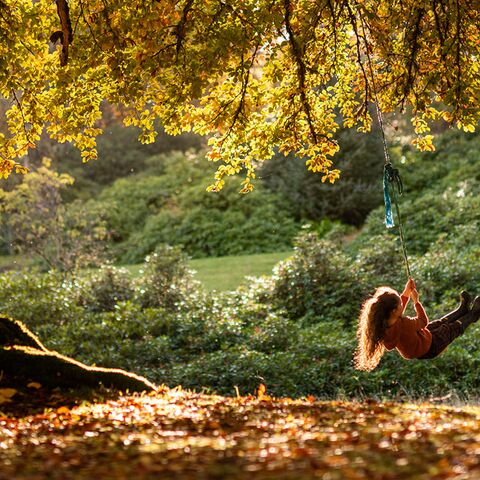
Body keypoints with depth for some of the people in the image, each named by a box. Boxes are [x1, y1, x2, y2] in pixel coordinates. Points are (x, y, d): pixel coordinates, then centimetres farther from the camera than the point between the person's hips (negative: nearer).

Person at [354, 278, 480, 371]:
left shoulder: (382, 324, -26)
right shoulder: (403, 324, -46)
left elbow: (397, 313, -3)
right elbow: (423, 321, -23)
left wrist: (406, 293, -10)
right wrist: (416, 301, -13)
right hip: (428, 349, -7)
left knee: (440, 323, 27)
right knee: (454, 327, 17)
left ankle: (463, 309, 52)